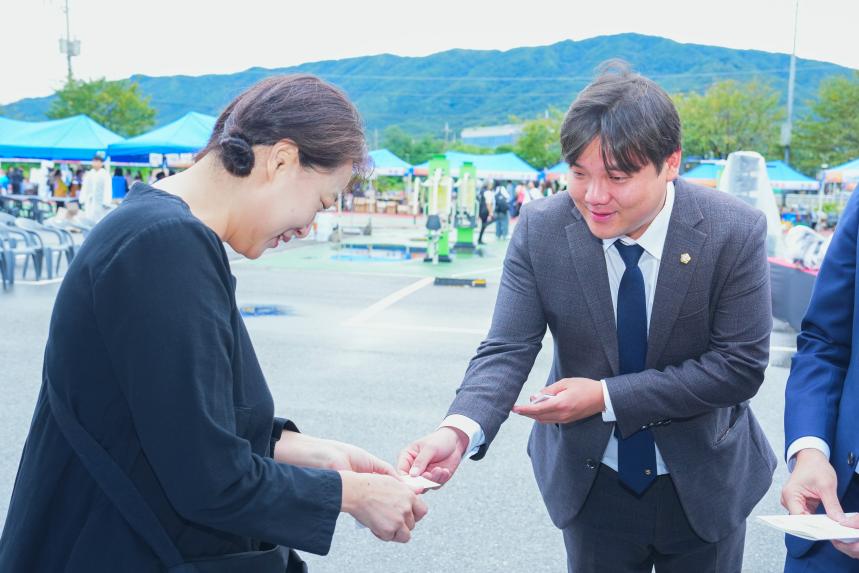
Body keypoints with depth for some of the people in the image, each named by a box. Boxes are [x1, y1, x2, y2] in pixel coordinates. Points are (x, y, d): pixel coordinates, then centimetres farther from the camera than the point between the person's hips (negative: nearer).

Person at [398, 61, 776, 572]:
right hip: (593, 485, 1)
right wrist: (459, 430, -39)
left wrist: (608, 397, -25)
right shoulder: (540, 230, -17)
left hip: (702, 486, 0)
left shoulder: (736, 232, -20)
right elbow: (507, 351, -18)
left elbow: (741, 364, -19)